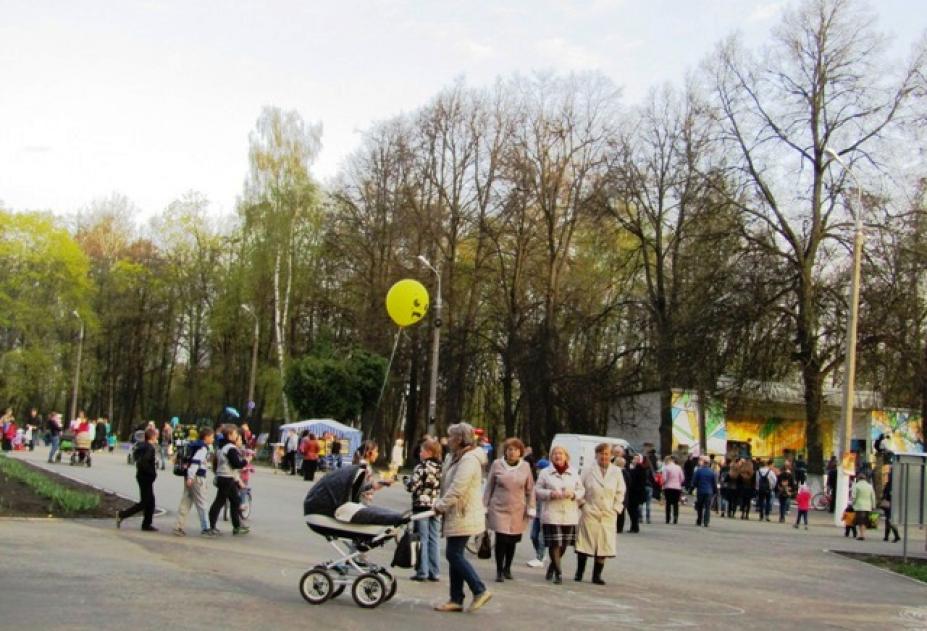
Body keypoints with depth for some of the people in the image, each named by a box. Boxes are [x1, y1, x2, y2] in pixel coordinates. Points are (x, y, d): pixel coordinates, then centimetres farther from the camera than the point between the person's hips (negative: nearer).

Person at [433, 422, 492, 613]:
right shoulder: (455, 458, 16)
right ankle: (456, 600, 13)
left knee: (454, 554, -8)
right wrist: (441, 504, 4)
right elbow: (449, 485, 18)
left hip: (464, 516, -10)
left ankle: (480, 591, -2)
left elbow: (457, 488, -25)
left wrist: (441, 505, -17)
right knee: (455, 555, 10)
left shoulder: (469, 459, -18)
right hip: (457, 515, 10)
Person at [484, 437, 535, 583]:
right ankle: (499, 571, 6)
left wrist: (530, 508, 3)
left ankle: (507, 568, 26)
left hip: (518, 511, 2)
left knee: (512, 541, 8)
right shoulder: (497, 465, -1)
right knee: (501, 540, -6)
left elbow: (530, 489, 7)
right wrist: (485, 506, 3)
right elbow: (489, 487, 4)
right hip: (499, 509, -2)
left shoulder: (525, 466, 2)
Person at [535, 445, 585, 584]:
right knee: (554, 544, -8)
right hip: (552, 514, -3)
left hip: (570, 515, 3)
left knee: (564, 544, 8)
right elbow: (537, 490, 2)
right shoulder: (545, 473, 4)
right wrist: (550, 494, -14)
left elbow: (582, 490, 11)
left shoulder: (574, 473, 11)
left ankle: (552, 566, 30)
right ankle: (558, 572, -1)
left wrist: (573, 494, -9)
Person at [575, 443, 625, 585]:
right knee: (584, 544, 1)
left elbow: (620, 493, 10)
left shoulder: (616, 472, 4)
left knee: (604, 546, 1)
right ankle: (579, 572, 13)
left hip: (608, 515, 1)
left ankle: (597, 575, 10)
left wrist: (616, 508, 2)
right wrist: (583, 503, -1)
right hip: (590, 513, -1)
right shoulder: (589, 471, 0)